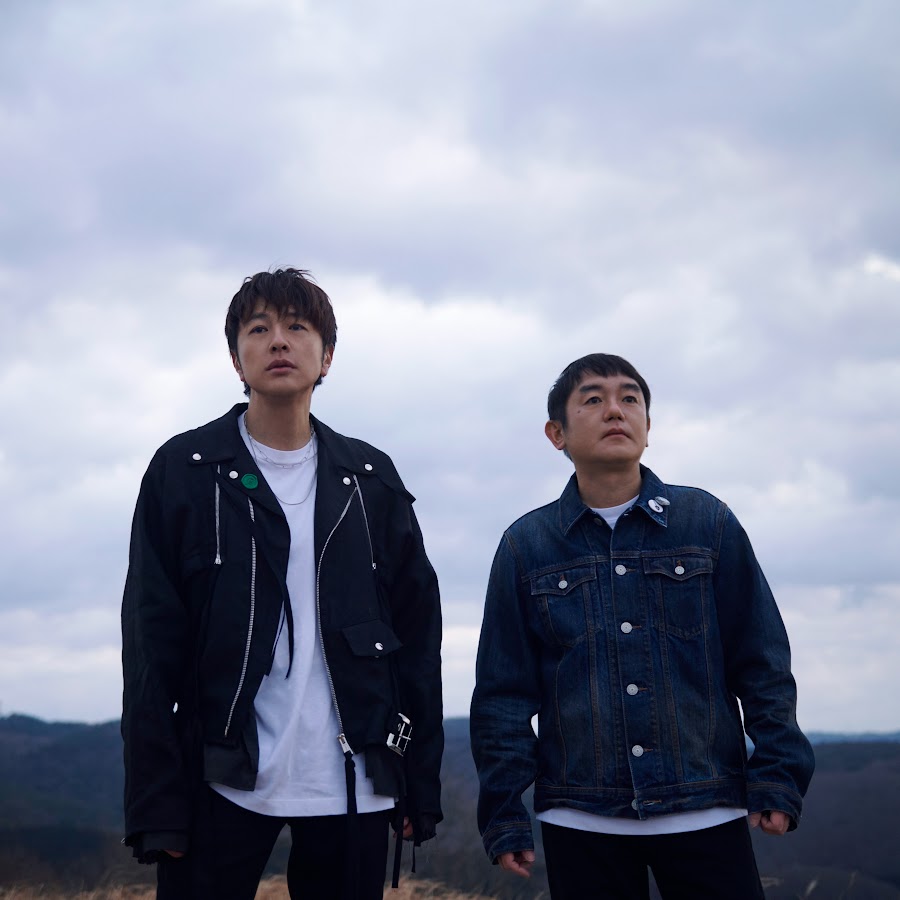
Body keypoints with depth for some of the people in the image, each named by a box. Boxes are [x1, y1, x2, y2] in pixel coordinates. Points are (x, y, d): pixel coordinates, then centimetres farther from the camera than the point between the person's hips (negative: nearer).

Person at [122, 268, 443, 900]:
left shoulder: (372, 479, 9)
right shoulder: (185, 470, 2)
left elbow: (417, 637, 9)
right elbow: (152, 647, -3)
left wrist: (423, 786, 4)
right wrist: (156, 801, -9)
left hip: (352, 782, 2)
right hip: (224, 780, -2)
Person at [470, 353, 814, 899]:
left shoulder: (709, 522, 4)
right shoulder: (526, 546, 4)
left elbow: (761, 663, 5)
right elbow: (504, 689, 5)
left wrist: (777, 776, -2)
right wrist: (503, 812, 1)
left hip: (707, 814, 0)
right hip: (581, 821, 0)